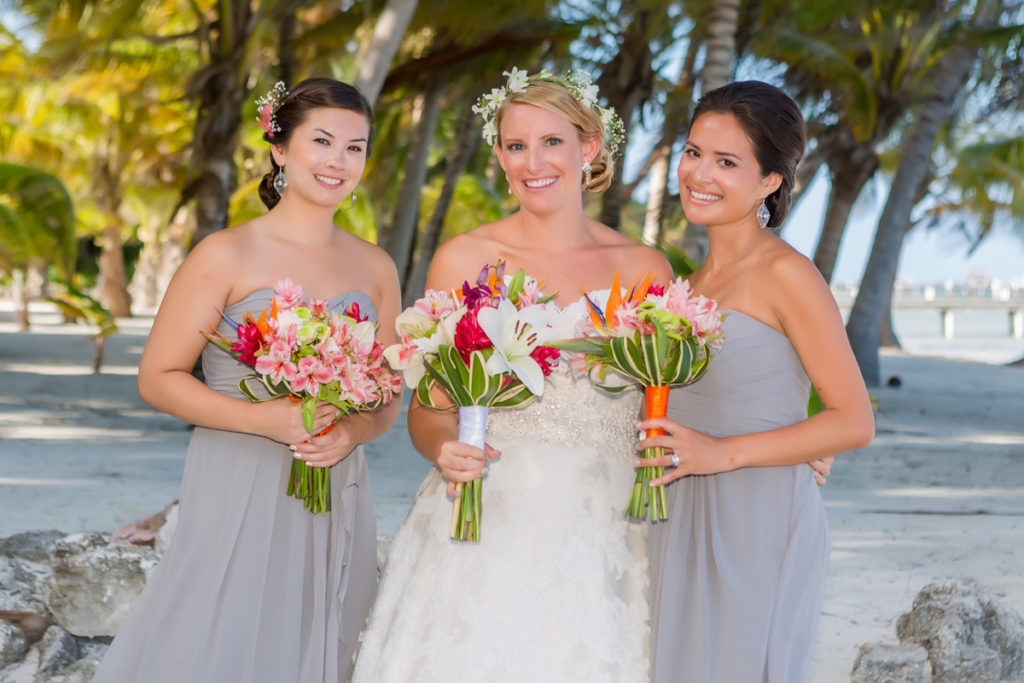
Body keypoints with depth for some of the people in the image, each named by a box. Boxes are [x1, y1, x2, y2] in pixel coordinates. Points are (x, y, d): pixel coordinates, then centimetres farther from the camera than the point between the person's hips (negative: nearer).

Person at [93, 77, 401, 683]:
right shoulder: (227, 257, -5)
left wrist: (351, 431, -8)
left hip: (337, 503, 4)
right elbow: (158, 379, -6)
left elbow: (388, 400, 14)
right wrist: (264, 418, -18)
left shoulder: (376, 268, 9)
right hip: (238, 494, -4)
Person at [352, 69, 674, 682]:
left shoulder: (643, 268, 6)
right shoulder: (463, 259, 2)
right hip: (483, 528, -1)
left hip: (600, 533, 1)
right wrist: (446, 451, -16)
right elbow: (427, 409, 5)